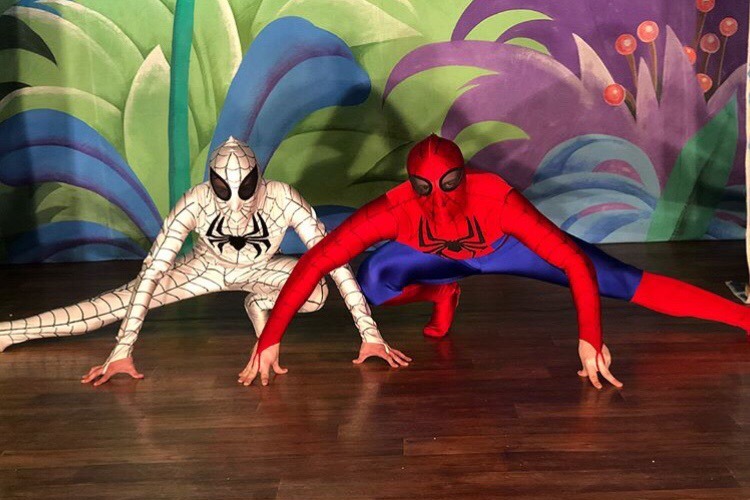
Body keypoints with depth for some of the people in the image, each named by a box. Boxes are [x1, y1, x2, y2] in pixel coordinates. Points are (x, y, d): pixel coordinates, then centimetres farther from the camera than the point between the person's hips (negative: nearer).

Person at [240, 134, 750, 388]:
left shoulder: (498, 197, -42)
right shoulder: (394, 208, -38)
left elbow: (576, 263, -39)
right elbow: (316, 261, -36)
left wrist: (590, 338, -45)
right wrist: (270, 339, -38)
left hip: (507, 245, -1)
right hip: (437, 258, 2)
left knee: (623, 281, -9)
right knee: (373, 282, -23)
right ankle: (442, 295, 8)